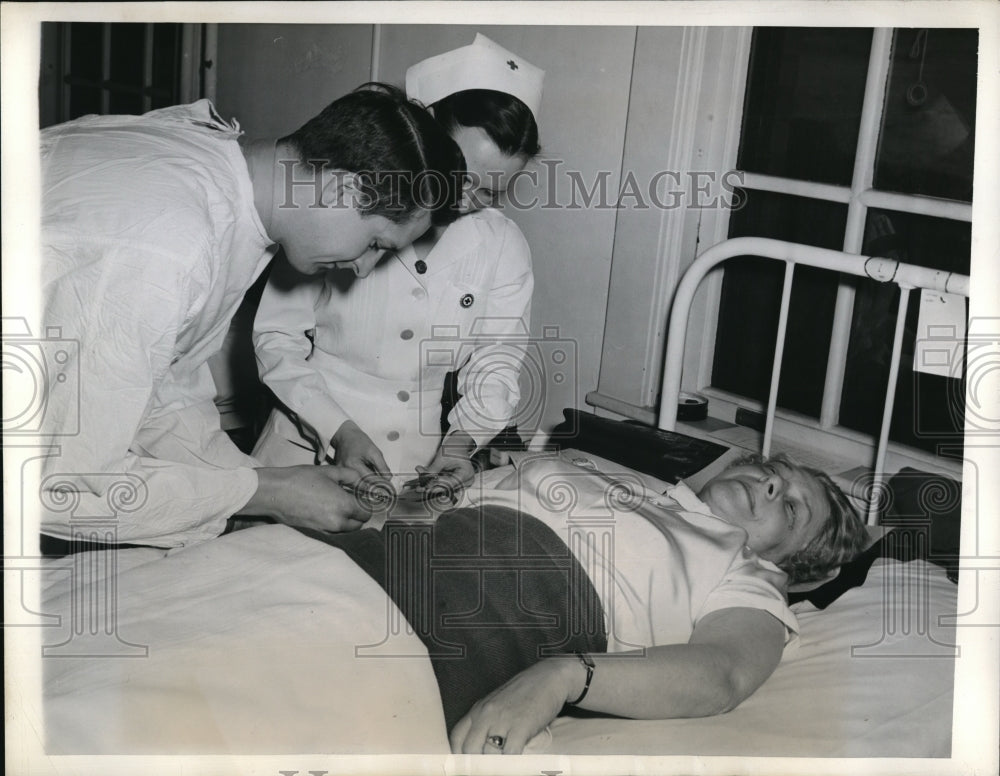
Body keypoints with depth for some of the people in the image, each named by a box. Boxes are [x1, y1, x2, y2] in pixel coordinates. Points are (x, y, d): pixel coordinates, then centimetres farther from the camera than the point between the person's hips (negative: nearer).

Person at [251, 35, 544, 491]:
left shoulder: (504, 248, 0)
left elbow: (497, 364, 7)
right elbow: (276, 338, -5)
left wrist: (461, 440, -11)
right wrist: (341, 431, -15)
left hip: (421, 452, 3)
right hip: (314, 435, -2)